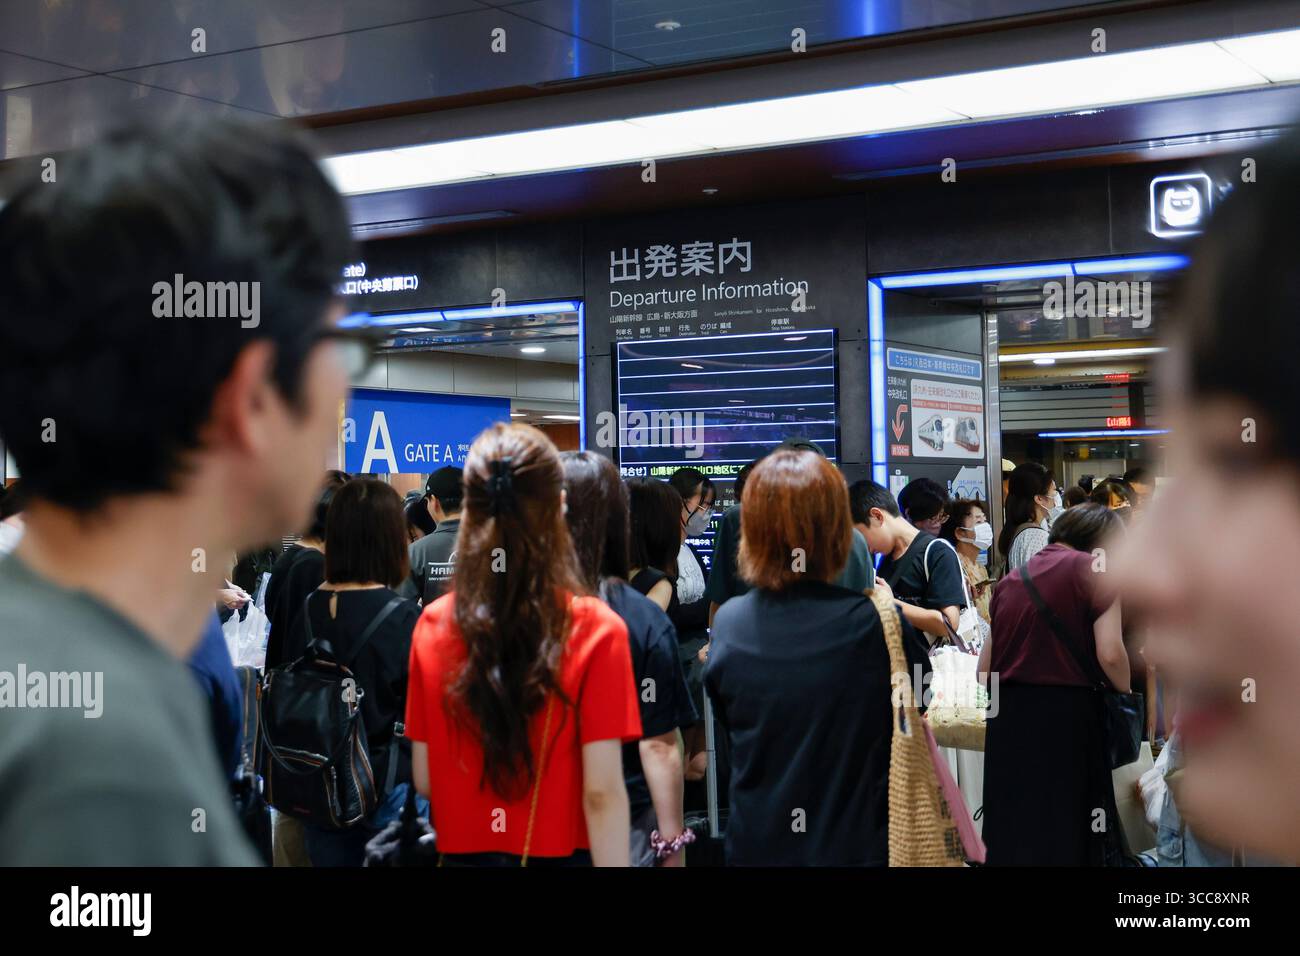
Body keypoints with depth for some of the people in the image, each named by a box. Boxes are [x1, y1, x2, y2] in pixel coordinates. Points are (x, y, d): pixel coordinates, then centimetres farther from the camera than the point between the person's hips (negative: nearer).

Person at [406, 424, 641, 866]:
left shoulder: (431, 625, -6)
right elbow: (602, 792, -17)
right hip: (559, 854, -3)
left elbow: (424, 780, 2)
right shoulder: (595, 629, -16)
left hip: (463, 853, 3)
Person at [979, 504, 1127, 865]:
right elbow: (1110, 655, -13)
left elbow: (984, 669, 16)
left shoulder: (1011, 579, 16)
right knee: (1068, 832, 4)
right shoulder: (1093, 569, -2)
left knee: (1013, 830, 12)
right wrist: (1125, 694, 4)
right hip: (1066, 716, -5)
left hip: (1007, 717, 6)